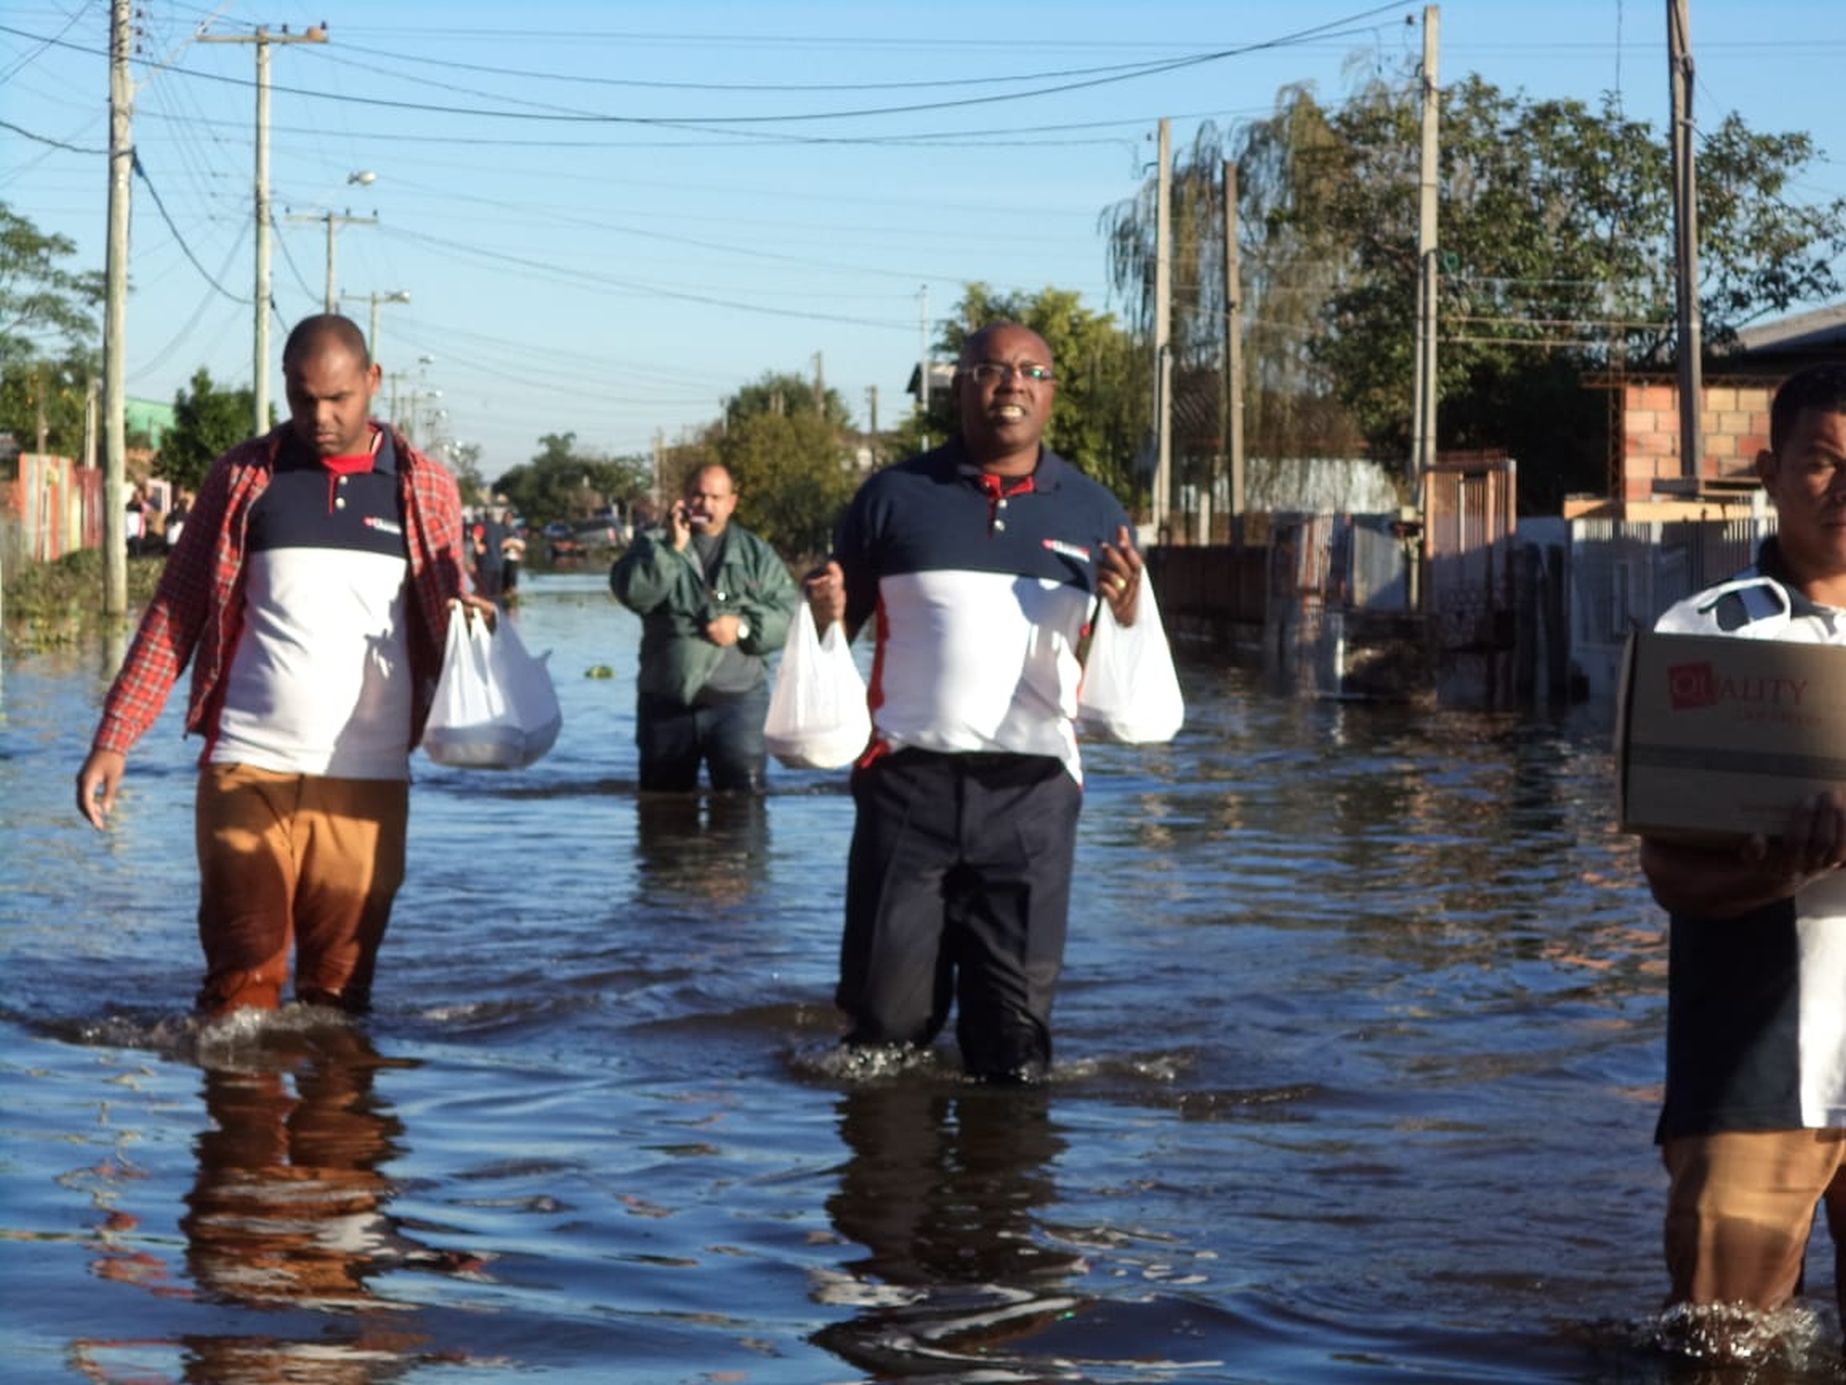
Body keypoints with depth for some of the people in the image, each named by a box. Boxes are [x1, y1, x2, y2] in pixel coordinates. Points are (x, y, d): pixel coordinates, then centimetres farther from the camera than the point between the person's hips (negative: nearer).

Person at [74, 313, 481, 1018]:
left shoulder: (425, 490, 8)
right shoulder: (243, 477, 6)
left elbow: (444, 631, 16)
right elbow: (174, 613, 8)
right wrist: (114, 739, 0)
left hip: (367, 781, 1)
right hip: (247, 770, -1)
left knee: (340, 988, 5)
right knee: (241, 983, -1)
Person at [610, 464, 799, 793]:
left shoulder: (756, 553, 10)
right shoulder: (653, 545, 8)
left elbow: (790, 612, 2)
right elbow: (631, 592, -11)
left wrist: (744, 628, -13)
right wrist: (673, 549, -16)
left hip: (738, 701, -1)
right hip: (666, 702, 1)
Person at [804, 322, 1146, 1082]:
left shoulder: (1092, 512, 10)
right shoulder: (895, 496, 7)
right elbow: (838, 619, 12)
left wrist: (1128, 609, -11)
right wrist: (824, 613, -12)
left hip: (1030, 791, 1)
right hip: (910, 781, 0)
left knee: (1016, 1014, 4)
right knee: (887, 1006, 5)